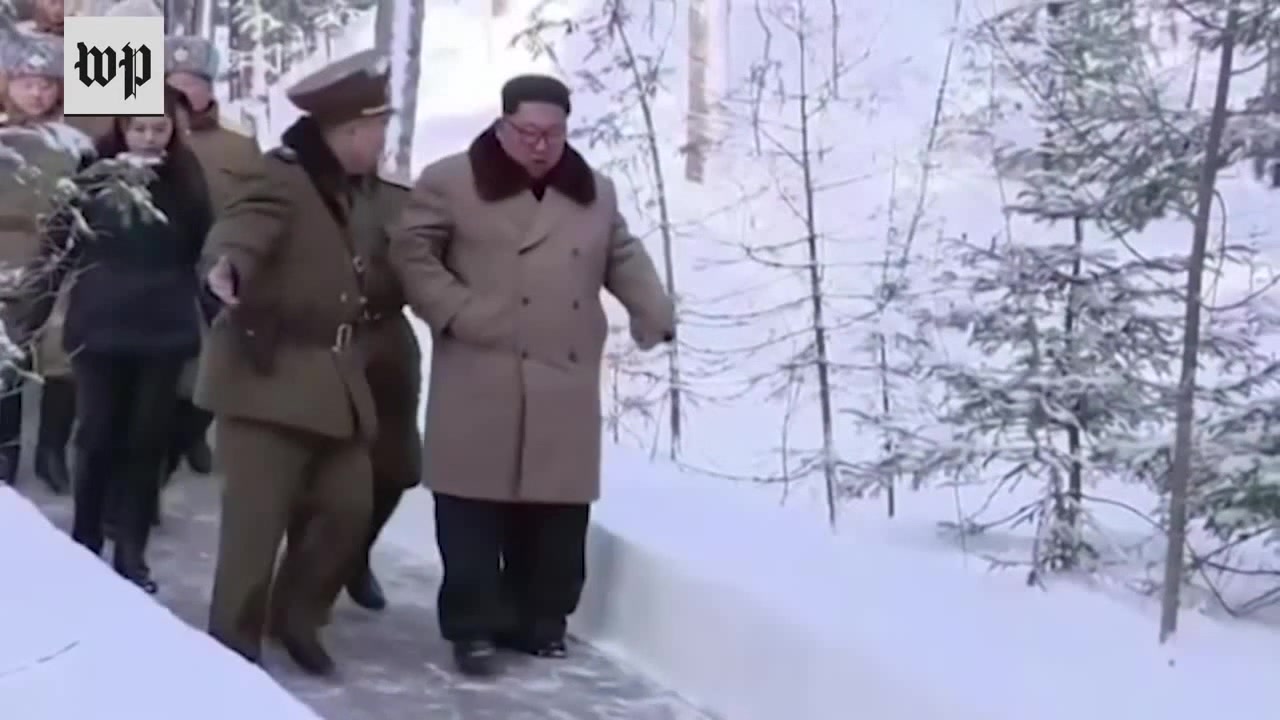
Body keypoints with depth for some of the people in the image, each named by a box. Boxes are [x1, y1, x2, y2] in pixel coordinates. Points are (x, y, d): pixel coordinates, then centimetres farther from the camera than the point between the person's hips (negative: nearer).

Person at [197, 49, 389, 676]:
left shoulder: (343, 189, 14)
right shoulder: (285, 178, -13)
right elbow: (244, 223, -34)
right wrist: (229, 262, -54)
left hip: (330, 380, 8)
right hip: (270, 375, -8)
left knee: (348, 506, 8)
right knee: (256, 520, -5)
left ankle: (296, 615, 27)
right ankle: (232, 643, 8)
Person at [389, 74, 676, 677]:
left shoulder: (595, 192, 15)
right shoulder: (451, 182, 0)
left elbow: (624, 260, 21)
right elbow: (411, 252, -3)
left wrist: (655, 313, 5)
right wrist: (457, 312, -14)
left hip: (566, 385, 4)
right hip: (482, 380, -4)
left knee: (557, 508, 7)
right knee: (476, 506, -3)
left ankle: (538, 619, 21)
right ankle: (472, 625, 7)